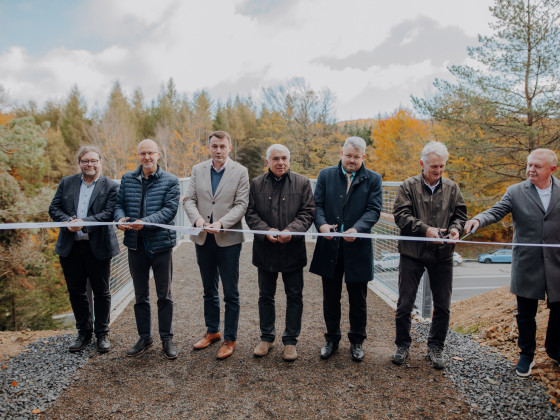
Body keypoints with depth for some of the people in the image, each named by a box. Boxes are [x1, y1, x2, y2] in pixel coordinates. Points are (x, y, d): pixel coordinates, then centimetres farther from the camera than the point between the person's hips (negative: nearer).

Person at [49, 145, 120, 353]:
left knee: (101, 292, 7)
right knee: (76, 291, 13)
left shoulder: (111, 187, -2)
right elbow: (54, 208, 4)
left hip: (98, 248, -3)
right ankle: (84, 332, 29)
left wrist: (84, 223, -25)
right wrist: (68, 221, -15)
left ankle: (102, 334, 22)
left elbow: (109, 213, -13)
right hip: (70, 248, 4)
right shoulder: (66, 183, 9)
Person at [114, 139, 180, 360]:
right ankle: (144, 337, 30)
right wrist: (120, 219, -15)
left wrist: (145, 222, -25)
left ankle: (167, 338, 21)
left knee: (164, 295, 7)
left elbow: (169, 209, -13)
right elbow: (119, 204, 8)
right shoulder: (127, 179, 8)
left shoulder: (170, 181, -3)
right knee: (140, 295, 14)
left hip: (161, 244, -3)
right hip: (136, 244, 4)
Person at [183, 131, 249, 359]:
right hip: (203, 238, 4)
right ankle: (212, 331, 34)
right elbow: (188, 199, 3)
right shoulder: (198, 170, 7)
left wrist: (221, 223, -22)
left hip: (228, 239, -4)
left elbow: (241, 204, -9)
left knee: (231, 293, 5)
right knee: (209, 290, 17)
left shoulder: (240, 171, -3)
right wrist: (197, 218, -17)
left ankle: (230, 338, 19)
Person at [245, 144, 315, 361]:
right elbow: (250, 213, 1)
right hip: (265, 250, 1)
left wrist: (291, 231, -19)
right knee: (265, 296, 13)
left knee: (294, 297, 7)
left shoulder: (302, 183, 1)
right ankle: (267, 337, 30)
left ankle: (290, 340, 23)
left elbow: (308, 212, -3)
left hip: (293, 250, -1)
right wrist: (266, 231, -15)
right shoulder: (257, 184, 4)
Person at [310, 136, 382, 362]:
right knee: (330, 297, 13)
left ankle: (357, 341, 30)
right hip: (330, 247, 1)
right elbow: (317, 204, 1)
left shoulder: (373, 179, 3)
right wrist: (321, 224, -20)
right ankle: (332, 339, 31)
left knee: (358, 299, 11)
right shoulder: (326, 175, 7)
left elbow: (374, 210, -6)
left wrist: (357, 229, -24)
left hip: (357, 247, -1)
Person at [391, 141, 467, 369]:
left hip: (442, 255, 3)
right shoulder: (409, 186, -2)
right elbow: (401, 215, -9)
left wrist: (455, 228, -11)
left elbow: (460, 214, 11)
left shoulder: (452, 188, 8)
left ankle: (436, 347, 28)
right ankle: (402, 345, 25)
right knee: (404, 304, 6)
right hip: (412, 253, -2)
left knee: (442, 306, 10)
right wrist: (425, 229, -19)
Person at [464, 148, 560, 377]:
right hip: (527, 266, -1)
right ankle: (526, 354, 28)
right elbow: (496, 211, -14)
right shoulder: (516, 192, -2)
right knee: (526, 314, 9)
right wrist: (478, 219, -34)